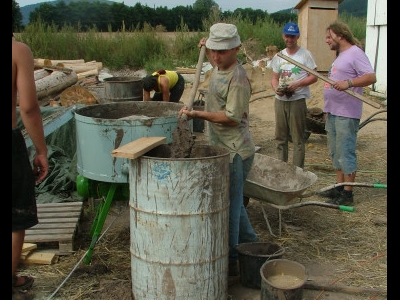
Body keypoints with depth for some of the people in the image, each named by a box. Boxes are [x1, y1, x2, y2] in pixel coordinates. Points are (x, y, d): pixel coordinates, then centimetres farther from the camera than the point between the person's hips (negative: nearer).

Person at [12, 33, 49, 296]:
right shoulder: (19, 50, -11)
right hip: (12, 141, -4)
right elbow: (28, 107, -14)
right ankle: (13, 283, 26)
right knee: (17, 218, 14)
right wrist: (41, 151, -5)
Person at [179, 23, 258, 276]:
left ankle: (230, 260, 13)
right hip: (221, 148, 10)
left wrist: (198, 114, -24)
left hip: (235, 152, -10)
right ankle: (249, 243, 38)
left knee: (230, 205, -1)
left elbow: (232, 118, -22)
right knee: (233, 201, 21)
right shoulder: (218, 68, 7)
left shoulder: (238, 79, -21)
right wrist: (207, 48, 17)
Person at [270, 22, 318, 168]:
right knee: (280, 137, 11)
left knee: (298, 138, 0)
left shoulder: (305, 55, -3)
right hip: (280, 100, 5)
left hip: (298, 100, -5)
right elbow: (274, 78, 14)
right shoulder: (278, 56, 11)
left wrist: (297, 84, -19)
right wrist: (276, 89, -7)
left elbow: (314, 77, -4)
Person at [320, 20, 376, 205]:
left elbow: (371, 77, -21)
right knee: (335, 152, 14)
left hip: (347, 114, -10)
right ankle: (339, 187, 24)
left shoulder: (355, 53, -10)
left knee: (346, 152, -6)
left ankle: (347, 193, 1)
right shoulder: (340, 56, 19)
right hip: (333, 112, 10)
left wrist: (348, 83, -35)